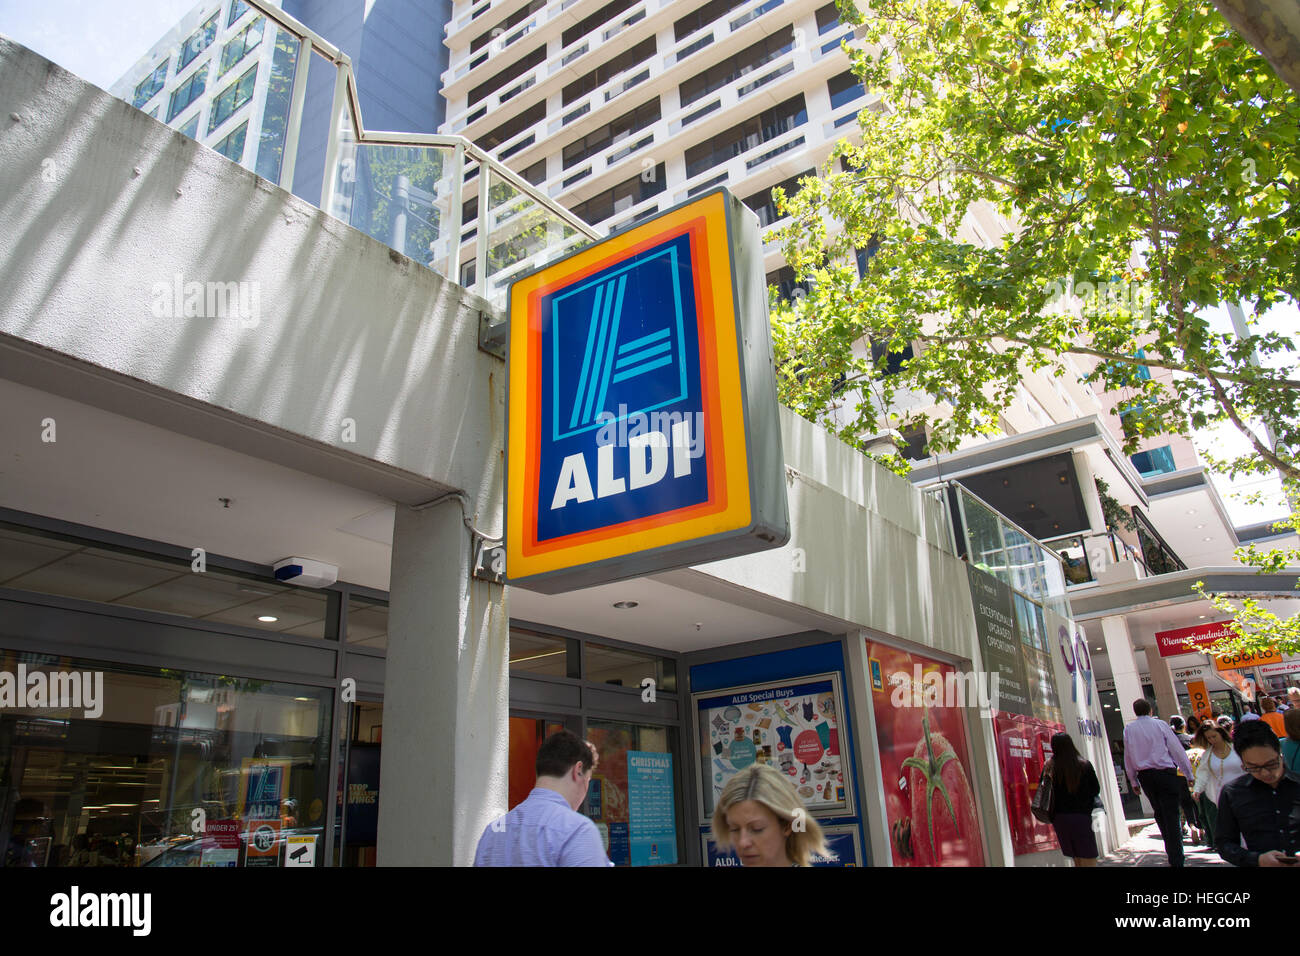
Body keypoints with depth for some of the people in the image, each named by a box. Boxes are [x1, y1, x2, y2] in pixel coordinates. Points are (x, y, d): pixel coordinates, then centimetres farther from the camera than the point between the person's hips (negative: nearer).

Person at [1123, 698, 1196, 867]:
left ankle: (1171, 851, 25)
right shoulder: (1160, 725, -3)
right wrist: (1189, 775, 6)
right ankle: (1176, 859, -5)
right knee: (1171, 814, -2)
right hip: (1165, 773, -3)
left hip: (1144, 776, 3)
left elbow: (1128, 757, 7)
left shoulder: (1129, 729, 4)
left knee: (1159, 814, 17)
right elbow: (1177, 750, -2)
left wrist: (1134, 781, 16)